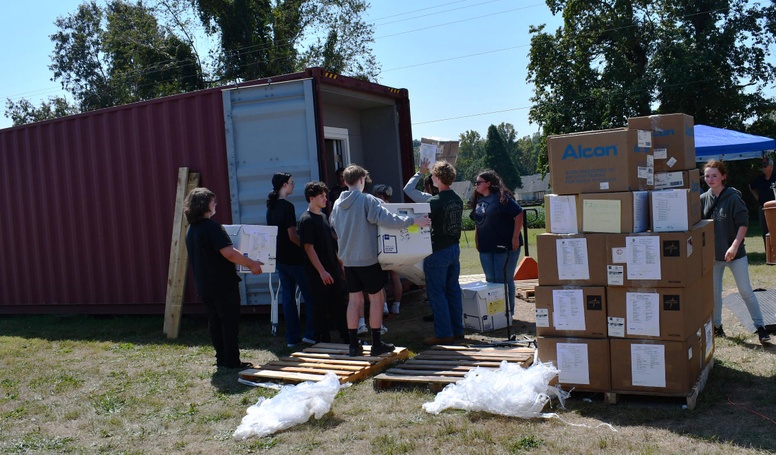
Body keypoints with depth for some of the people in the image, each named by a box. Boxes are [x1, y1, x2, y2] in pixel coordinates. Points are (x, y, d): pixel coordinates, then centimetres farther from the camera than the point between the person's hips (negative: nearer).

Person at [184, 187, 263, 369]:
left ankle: (222, 359, 21)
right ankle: (232, 361, 3)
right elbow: (229, 253, -24)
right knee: (230, 322, 0)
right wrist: (251, 264, -14)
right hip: (223, 284, -9)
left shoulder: (191, 229, 11)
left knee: (214, 321, 14)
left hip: (204, 285, 9)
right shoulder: (211, 226, -18)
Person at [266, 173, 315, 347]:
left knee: (287, 295, 9)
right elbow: (293, 236, -18)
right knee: (309, 294, 2)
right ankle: (310, 333, 2)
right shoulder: (287, 206, -15)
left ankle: (292, 337, 12)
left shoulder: (271, 207, 9)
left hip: (279, 257, 8)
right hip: (293, 257, -8)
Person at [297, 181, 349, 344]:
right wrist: (322, 271, -20)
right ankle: (324, 341, 12)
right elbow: (309, 248, -17)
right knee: (321, 308, 1)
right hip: (318, 274, -8)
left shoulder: (323, 216, 13)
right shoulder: (306, 220, -13)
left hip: (333, 270, 8)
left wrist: (339, 263, 19)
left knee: (339, 305, 13)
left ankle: (347, 338, 22)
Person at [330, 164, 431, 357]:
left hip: (348, 260, 6)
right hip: (367, 259, -6)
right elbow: (387, 219, -21)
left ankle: (354, 345, 12)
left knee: (354, 300, 10)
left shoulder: (337, 204, 5)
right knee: (376, 298, 6)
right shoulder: (367, 200, -13)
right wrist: (413, 221, -13)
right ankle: (376, 344, 10)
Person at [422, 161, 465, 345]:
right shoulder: (457, 200, 6)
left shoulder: (434, 202, -18)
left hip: (438, 251, -8)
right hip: (454, 248, 8)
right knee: (453, 290, 14)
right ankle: (457, 330, 20)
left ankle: (443, 334, 3)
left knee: (436, 292, 0)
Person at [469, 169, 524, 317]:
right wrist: (477, 239, 14)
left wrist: (515, 237, -17)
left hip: (505, 246, -7)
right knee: (490, 280, 12)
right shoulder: (479, 200, 11)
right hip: (485, 247, 7)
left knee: (504, 279, -1)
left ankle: (508, 312, 11)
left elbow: (519, 214, -15)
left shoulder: (501, 198, -12)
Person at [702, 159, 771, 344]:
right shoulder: (703, 199, 0)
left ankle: (760, 327, 9)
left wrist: (735, 246, -21)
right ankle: (717, 326, 25)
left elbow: (743, 223, -13)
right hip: (713, 254, 4)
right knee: (715, 292, 12)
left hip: (735, 253, -4)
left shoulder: (733, 197, -12)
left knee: (746, 291, -1)